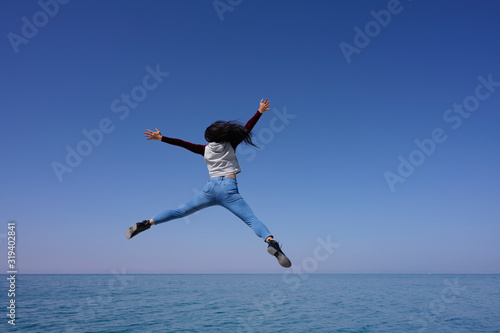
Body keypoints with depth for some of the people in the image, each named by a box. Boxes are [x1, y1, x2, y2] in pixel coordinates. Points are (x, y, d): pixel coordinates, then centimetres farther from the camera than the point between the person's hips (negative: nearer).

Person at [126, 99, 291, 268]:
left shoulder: (205, 149, 14)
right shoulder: (230, 145, 9)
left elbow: (184, 144, 14)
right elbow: (246, 129, 10)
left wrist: (161, 138, 17)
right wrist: (259, 112, 19)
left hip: (211, 187, 3)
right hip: (228, 189, -3)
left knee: (181, 211, 13)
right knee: (252, 219, -11)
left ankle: (145, 224, 4)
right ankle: (271, 242, -37)